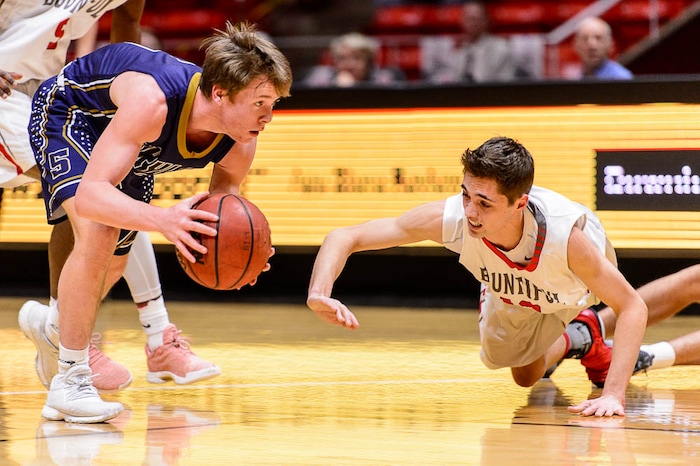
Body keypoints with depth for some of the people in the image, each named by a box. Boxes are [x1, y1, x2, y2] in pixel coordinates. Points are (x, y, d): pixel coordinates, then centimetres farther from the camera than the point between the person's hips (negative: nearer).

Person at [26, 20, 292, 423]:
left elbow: (218, 218, -10)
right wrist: (161, 218, -67)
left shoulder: (239, 146, -26)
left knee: (114, 260, 19)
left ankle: (55, 330, 52)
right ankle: (69, 382, -19)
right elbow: (89, 197, -51)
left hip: (133, 151, 7)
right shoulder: (152, 103, -46)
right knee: (98, 234, -29)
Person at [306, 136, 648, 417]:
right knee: (525, 376, 22)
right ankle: (578, 338, 49)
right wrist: (319, 295, -58)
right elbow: (344, 238, -38)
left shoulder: (566, 234, -49)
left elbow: (632, 307, -38)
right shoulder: (450, 217, -44)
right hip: (513, 298, 3)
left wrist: (613, 394, -49)